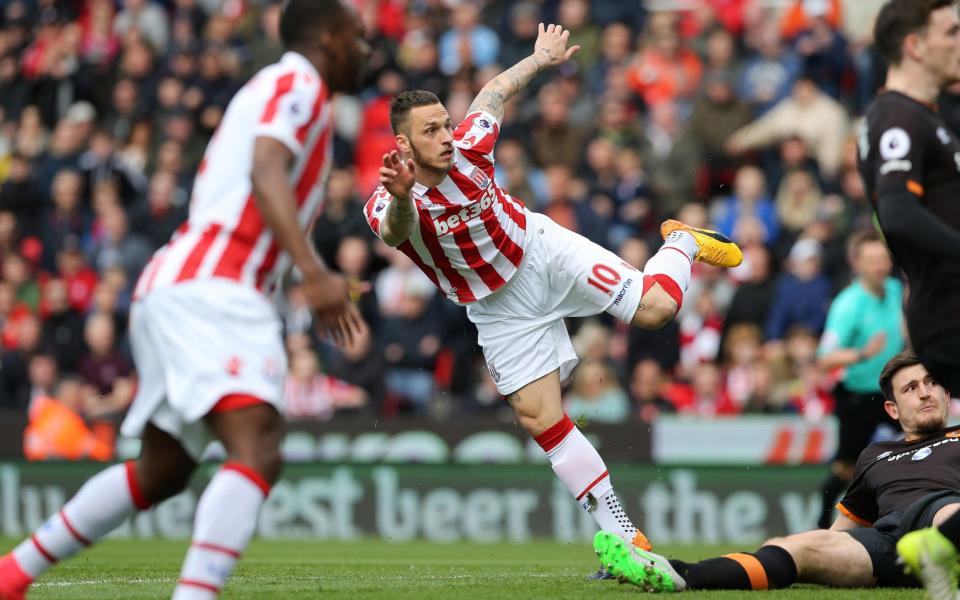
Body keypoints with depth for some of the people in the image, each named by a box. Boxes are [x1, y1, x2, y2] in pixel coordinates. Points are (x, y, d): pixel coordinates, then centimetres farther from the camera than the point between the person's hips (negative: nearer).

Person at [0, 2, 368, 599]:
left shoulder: (268, 90, 27)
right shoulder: (298, 84, -2)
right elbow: (266, 175, -20)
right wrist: (315, 273, -31)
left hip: (173, 285, 10)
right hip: (212, 291, -10)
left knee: (162, 472, 21)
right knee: (258, 454, -25)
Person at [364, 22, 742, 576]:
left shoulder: (468, 147, -19)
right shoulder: (388, 208, -26)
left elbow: (494, 93, 1)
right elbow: (396, 232, -53)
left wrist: (540, 58, 17)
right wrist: (401, 197, -75)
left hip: (543, 250, 0)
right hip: (498, 308, 0)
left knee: (655, 308, -15)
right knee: (540, 418, -6)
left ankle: (682, 244, 21)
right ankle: (623, 535, 5)